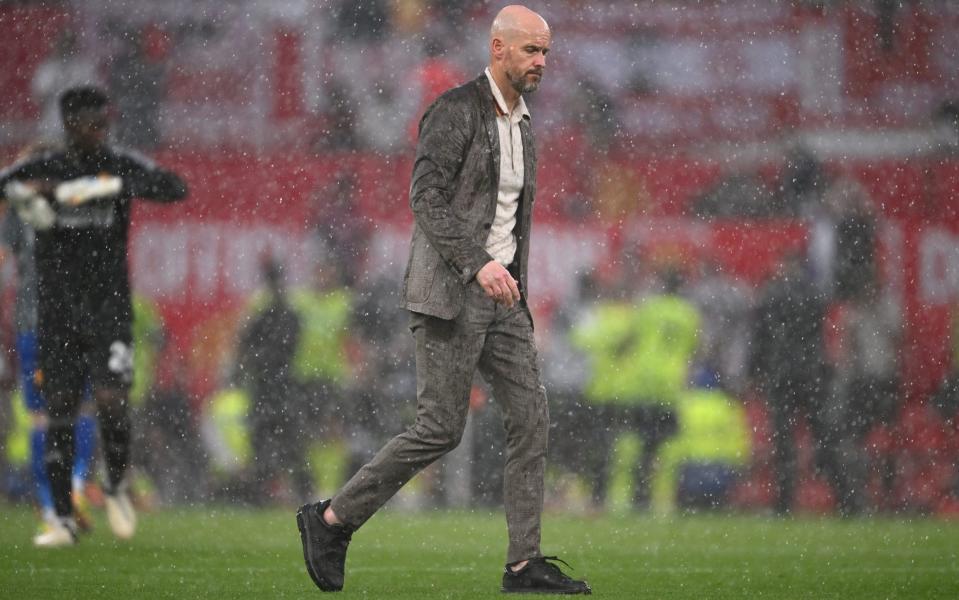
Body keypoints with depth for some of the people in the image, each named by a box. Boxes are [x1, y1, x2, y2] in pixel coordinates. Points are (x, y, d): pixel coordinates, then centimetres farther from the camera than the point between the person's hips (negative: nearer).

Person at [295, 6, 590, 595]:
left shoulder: (521, 127, 17)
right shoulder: (455, 111, -9)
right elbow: (427, 197, -18)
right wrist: (478, 264, -28)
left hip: (500, 296, 8)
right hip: (450, 292, -8)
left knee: (532, 418, -1)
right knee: (441, 428, -9)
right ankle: (332, 520, 3)